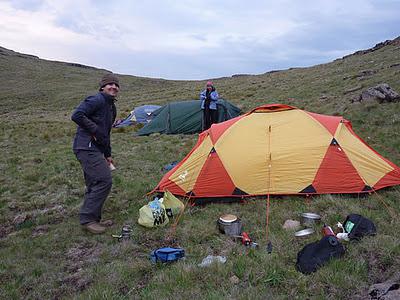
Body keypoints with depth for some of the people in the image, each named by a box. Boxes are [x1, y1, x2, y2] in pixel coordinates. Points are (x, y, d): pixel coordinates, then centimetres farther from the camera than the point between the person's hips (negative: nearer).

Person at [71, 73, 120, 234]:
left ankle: (93, 219, 24)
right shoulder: (97, 99, -11)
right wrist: (95, 130, -17)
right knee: (104, 181, -13)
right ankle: (87, 219, -3)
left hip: (94, 148, 10)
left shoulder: (111, 107, 19)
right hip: (87, 147, -10)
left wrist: (108, 154, 26)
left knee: (95, 184, 13)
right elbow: (76, 115, -21)